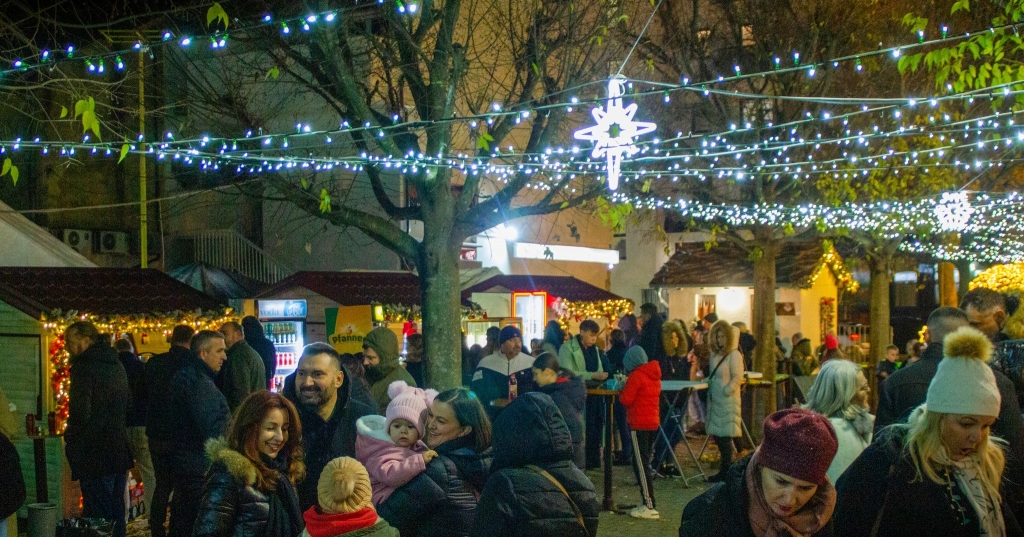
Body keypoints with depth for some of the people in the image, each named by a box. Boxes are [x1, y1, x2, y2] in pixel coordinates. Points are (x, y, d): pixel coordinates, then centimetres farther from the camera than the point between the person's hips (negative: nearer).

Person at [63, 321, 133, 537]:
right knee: (116, 513, 16)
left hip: (96, 456, -8)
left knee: (97, 515, -4)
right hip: (119, 452, 8)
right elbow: (128, 404, 19)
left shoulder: (84, 366, -14)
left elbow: (80, 412, -20)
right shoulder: (116, 365, 12)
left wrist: (71, 443, -7)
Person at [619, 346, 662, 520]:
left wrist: (622, 388, 5)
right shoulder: (654, 375, 12)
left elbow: (626, 399, -13)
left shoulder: (636, 376, -14)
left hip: (639, 425, -9)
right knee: (644, 463, 15)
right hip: (653, 423, 9)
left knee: (641, 465, -6)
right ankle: (647, 503, 17)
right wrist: (628, 385, 10)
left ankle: (649, 506, -8)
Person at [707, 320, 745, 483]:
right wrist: (707, 381, 7)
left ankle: (725, 471, -1)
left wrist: (726, 391, -17)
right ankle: (726, 469, 16)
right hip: (715, 400, 8)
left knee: (725, 436, -6)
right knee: (717, 434, 8)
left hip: (728, 401, -8)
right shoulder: (714, 354, 15)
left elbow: (737, 378, -15)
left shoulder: (734, 355, -9)